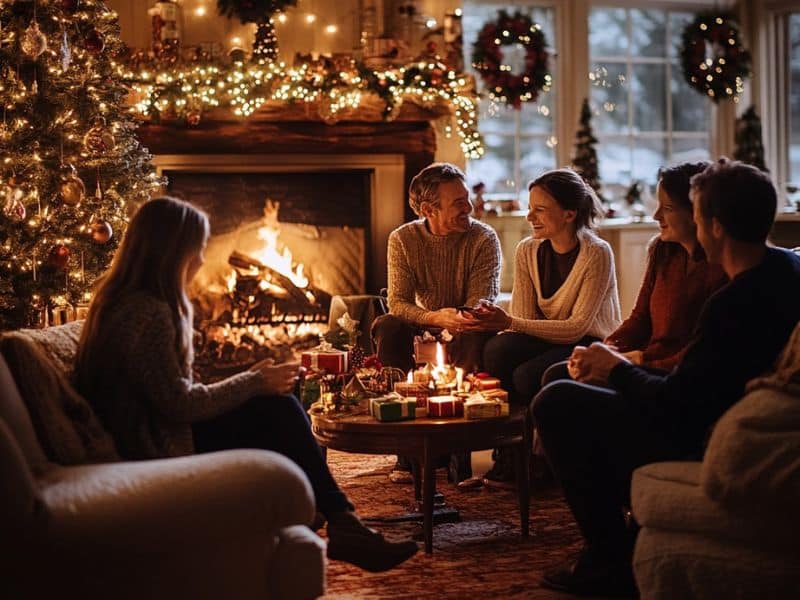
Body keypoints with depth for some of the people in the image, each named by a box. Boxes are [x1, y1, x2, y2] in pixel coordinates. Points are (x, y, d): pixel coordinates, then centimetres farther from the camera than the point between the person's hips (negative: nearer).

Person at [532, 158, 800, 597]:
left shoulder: (733, 304, -29)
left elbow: (673, 406, -22)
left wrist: (618, 368, -3)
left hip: (701, 449, -10)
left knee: (555, 403, -7)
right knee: (601, 390, 25)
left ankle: (612, 563, 2)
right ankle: (637, 541, 24)